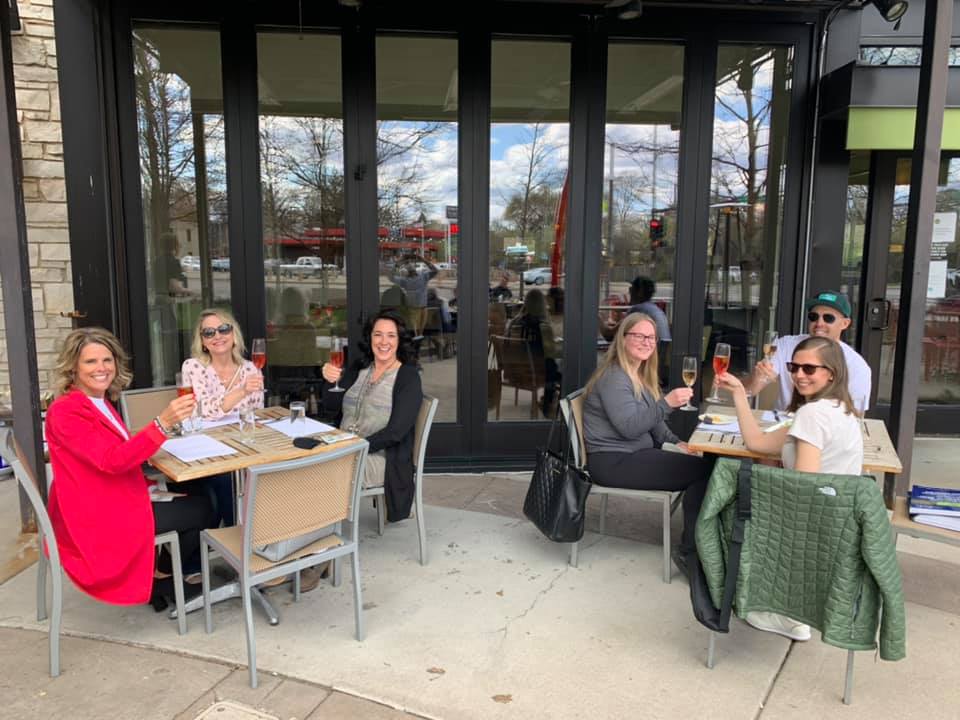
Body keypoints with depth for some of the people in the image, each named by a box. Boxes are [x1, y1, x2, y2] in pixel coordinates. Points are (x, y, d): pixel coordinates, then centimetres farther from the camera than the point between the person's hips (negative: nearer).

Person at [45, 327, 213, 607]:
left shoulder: (101, 403, 9)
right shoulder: (65, 411, -19)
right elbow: (112, 460, -32)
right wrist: (163, 423, -41)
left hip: (114, 503, 9)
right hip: (96, 520, -9)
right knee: (201, 510, -2)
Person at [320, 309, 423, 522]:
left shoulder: (408, 377, -4)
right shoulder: (358, 368, 12)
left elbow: (396, 431, -13)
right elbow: (331, 411, 10)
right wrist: (330, 382, -8)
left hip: (380, 457, -5)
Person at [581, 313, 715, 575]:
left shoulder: (639, 375, 17)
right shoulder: (614, 376, -14)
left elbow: (650, 420, 23)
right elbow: (629, 426, -23)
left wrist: (675, 442, 7)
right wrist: (666, 403, -31)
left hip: (635, 454, 10)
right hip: (613, 462, -9)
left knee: (706, 464, -8)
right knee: (703, 470, -18)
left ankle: (692, 548, -4)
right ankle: (689, 553, -8)